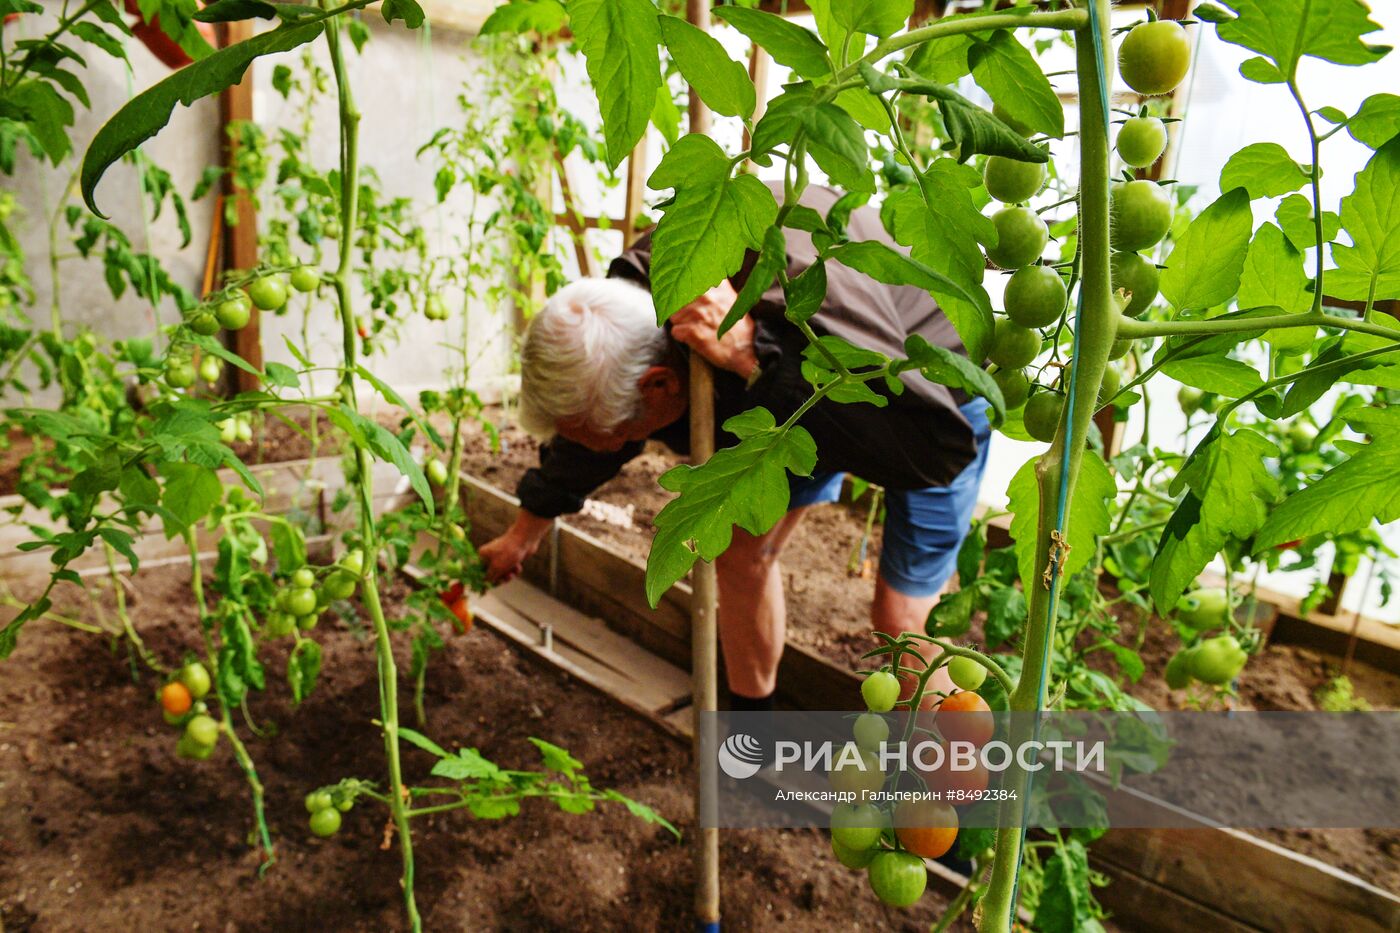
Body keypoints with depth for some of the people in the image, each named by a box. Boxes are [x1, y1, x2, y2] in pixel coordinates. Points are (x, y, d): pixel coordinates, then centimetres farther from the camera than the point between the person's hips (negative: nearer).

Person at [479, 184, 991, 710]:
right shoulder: (637, 289, -21)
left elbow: (939, 448, -49)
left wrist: (754, 355, -51)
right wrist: (526, 532, 13)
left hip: (936, 386, -5)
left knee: (899, 618, -9)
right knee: (742, 554, 4)